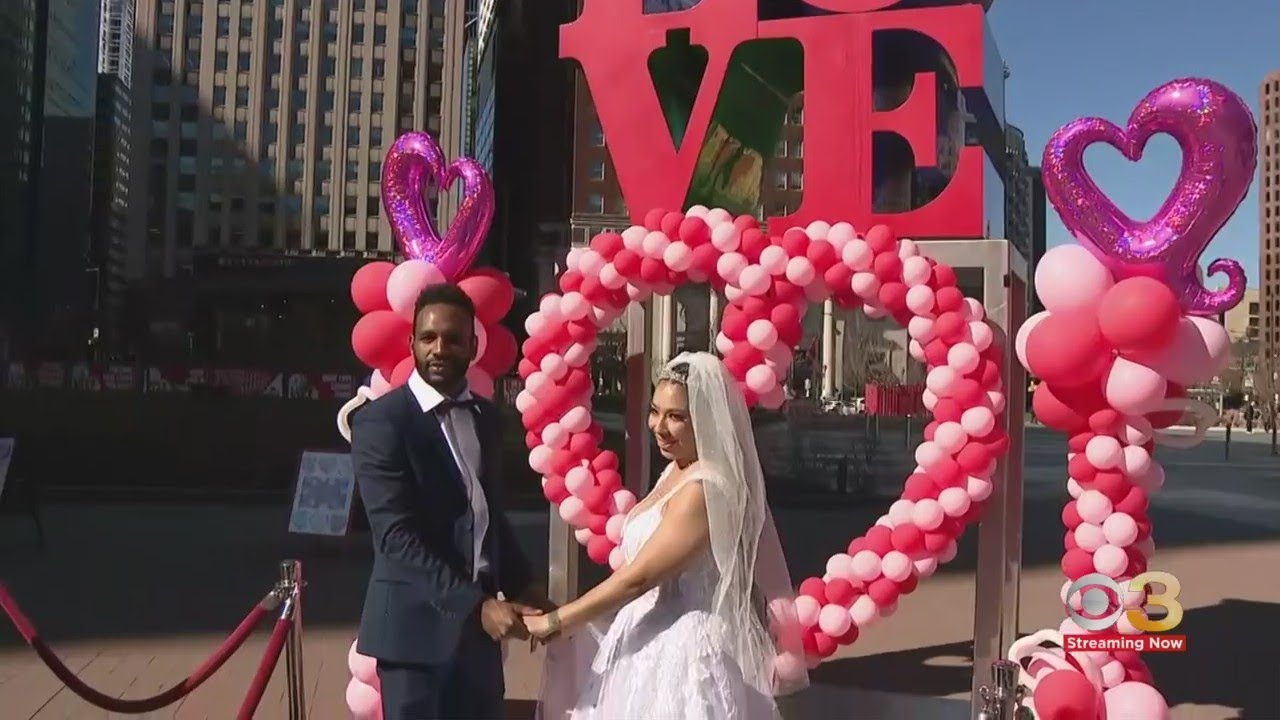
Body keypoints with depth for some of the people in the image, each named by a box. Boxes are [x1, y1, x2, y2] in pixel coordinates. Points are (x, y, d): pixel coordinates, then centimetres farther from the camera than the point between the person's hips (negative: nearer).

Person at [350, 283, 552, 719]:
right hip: (418, 625, -6)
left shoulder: (486, 417, 9)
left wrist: (521, 585, 5)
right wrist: (475, 604, -23)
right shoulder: (380, 421, -12)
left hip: (479, 622, 6)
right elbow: (396, 536, -19)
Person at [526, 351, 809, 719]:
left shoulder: (703, 490, -22)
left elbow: (638, 577, -21)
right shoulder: (677, 472, 7)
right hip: (655, 641, 9)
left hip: (682, 649, -9)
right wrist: (564, 617, 6)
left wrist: (554, 623, -13)